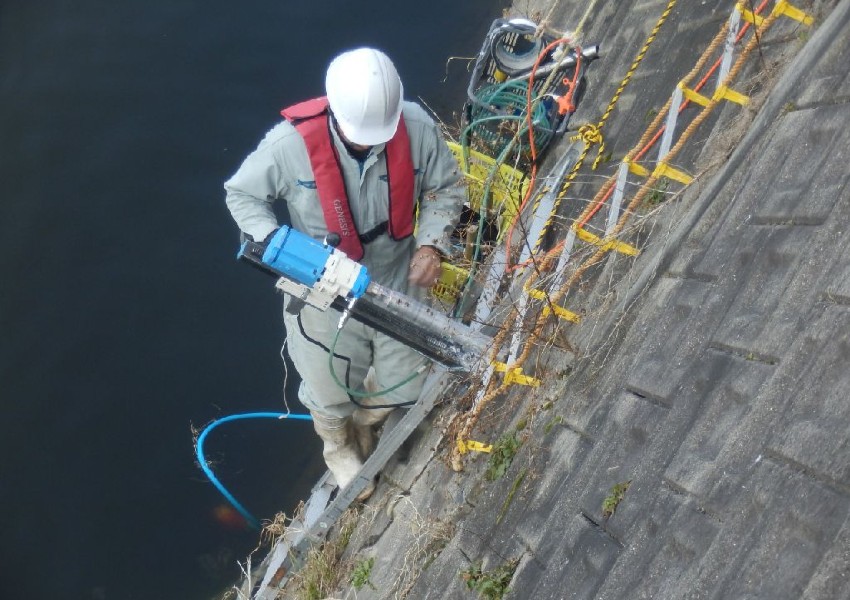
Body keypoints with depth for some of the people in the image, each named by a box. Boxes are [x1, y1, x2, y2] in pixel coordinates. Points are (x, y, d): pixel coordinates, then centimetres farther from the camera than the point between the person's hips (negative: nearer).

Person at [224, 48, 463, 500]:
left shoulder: (416, 127, -21)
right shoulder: (291, 143, -27)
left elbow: (445, 187, -3)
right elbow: (241, 194, -10)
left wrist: (431, 243, -18)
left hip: (397, 281, 3)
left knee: (404, 385, 18)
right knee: (331, 393, 16)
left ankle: (363, 424, 57)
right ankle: (339, 449, 56)